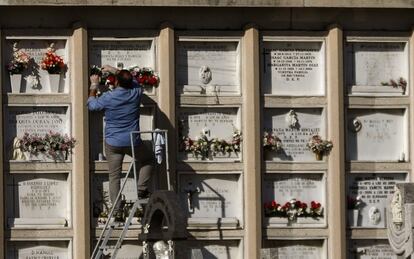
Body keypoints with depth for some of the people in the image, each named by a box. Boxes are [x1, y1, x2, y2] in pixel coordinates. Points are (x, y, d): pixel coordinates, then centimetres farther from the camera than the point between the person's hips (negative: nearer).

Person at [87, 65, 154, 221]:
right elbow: (133, 82, 19)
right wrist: (115, 71, 26)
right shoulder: (136, 93, -7)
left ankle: (117, 212, 3)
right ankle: (142, 189, 14)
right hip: (133, 142, 1)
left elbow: (91, 105, 7)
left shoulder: (108, 98, -13)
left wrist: (94, 86, 20)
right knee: (148, 159, 28)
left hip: (112, 143, -1)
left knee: (114, 177, 7)